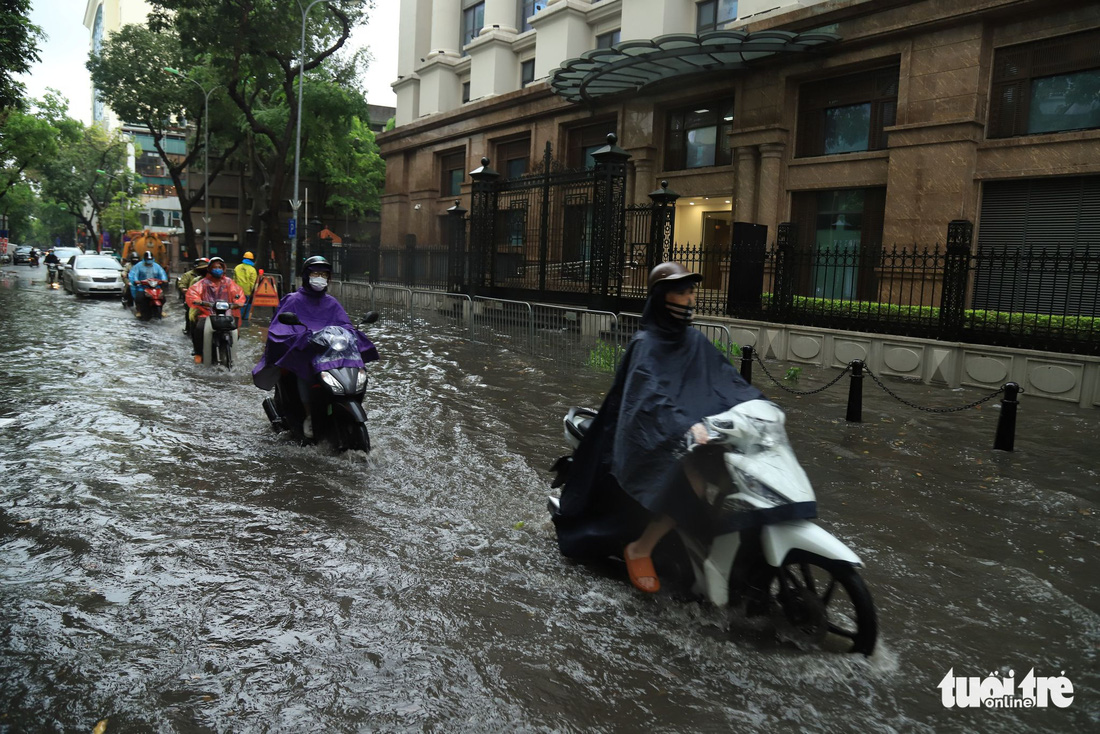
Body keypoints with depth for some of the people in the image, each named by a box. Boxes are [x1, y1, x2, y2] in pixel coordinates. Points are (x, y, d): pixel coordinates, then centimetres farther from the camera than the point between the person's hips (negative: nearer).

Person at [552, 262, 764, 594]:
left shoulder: (695, 340, 10)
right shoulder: (646, 343, -12)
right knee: (692, 484, -29)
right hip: (652, 436, -7)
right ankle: (639, 550, -10)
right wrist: (686, 427, -41)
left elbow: (725, 378, 9)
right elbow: (649, 393, -27)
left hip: (692, 428, 7)